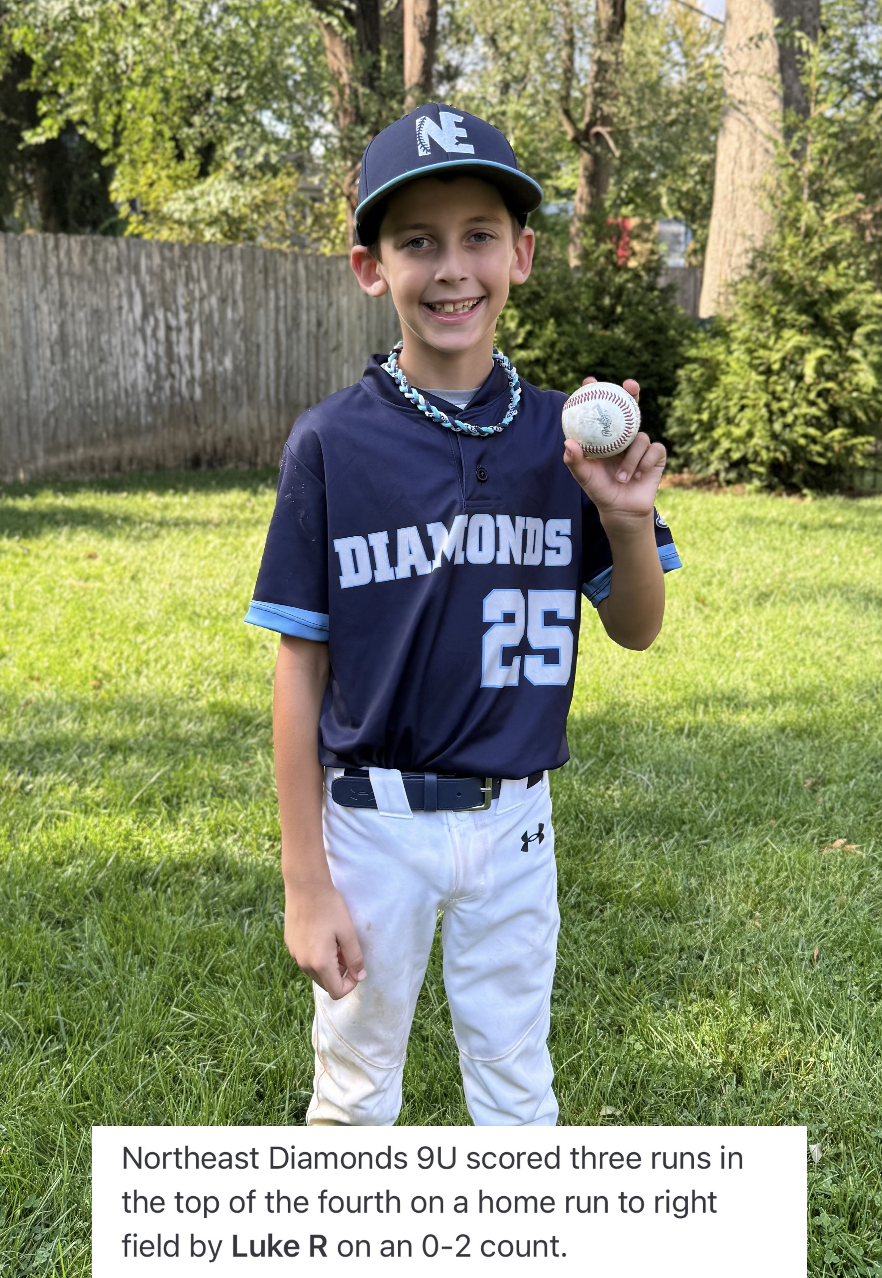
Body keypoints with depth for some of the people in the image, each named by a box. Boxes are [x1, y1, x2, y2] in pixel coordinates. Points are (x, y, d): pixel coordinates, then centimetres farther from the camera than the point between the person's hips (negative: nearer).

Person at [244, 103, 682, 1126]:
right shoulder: (331, 444, -12)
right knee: (354, 1093, 18)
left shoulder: (565, 435, -4)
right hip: (372, 821, -2)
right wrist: (304, 882, -8)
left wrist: (628, 520, -17)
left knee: (517, 1087, 20)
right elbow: (300, 667, -8)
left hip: (513, 821, 2)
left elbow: (635, 630, 5)